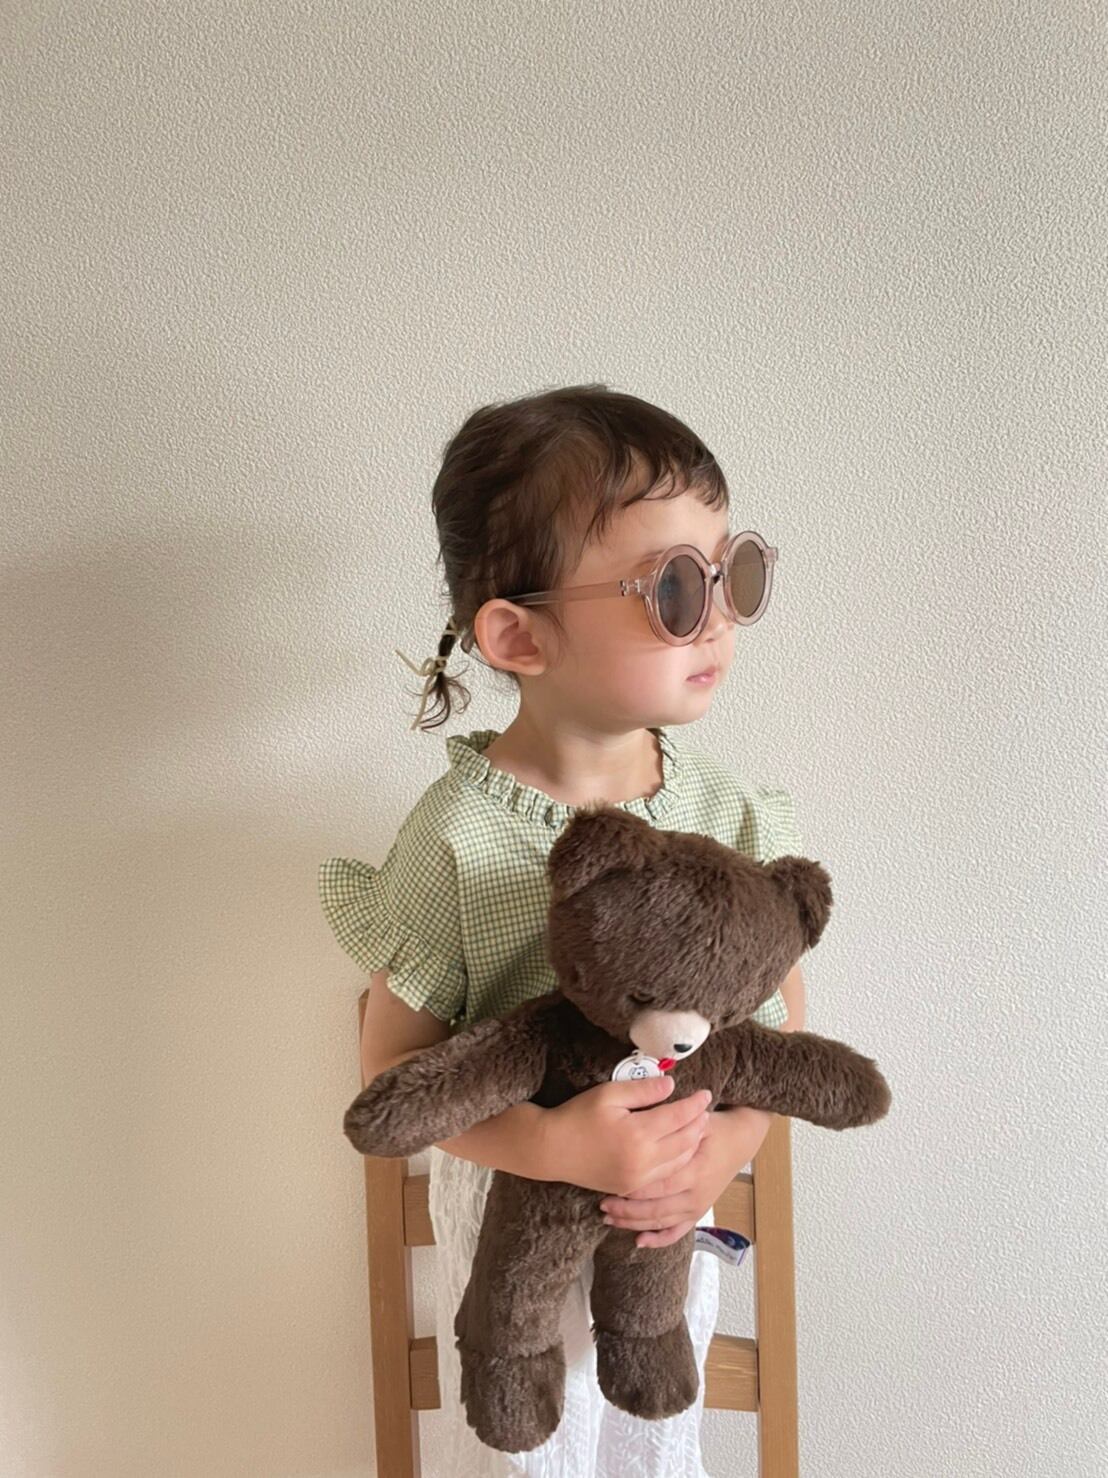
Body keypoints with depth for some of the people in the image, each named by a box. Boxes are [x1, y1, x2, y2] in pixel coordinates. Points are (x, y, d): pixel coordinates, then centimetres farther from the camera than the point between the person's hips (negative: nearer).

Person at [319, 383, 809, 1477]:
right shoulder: (459, 840, -26)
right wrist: (551, 1147, -30)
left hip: (674, 1220, 3)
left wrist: (727, 1146, -20)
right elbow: (393, 1068, -17)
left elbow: (783, 1020, -4)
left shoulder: (729, 812, -15)